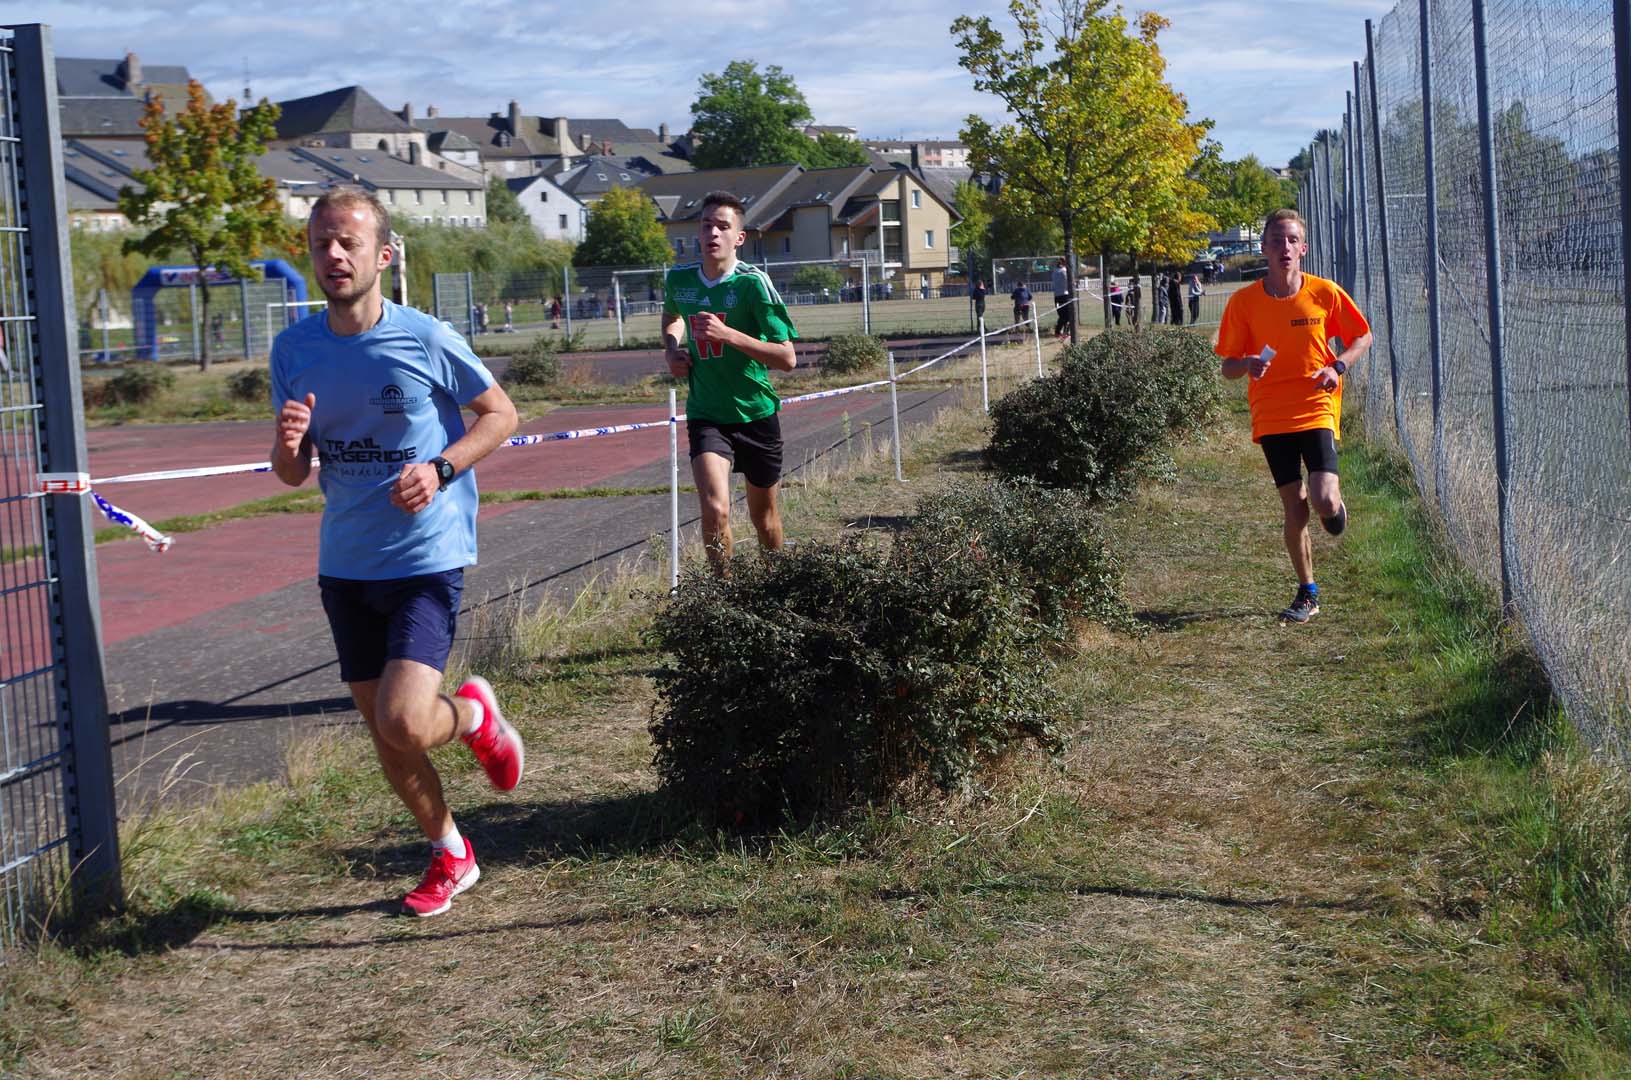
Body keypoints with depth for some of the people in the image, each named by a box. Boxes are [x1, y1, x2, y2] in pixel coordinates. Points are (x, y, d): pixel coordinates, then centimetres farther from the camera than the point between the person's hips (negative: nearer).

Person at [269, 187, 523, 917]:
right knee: (382, 735, 11)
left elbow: (501, 414, 2)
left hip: (427, 559, -5)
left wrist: (440, 470, -14)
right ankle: (450, 855, 33)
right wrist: (289, 444, -16)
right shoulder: (293, 349, 3)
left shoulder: (427, 338, -9)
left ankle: (474, 713, 17)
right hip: (344, 564, 5)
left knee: (403, 723, -18)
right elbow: (292, 475, 8)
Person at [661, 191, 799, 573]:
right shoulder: (678, 279, -1)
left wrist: (727, 335, -27)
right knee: (714, 509, -22)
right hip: (706, 415, 1)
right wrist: (672, 348, 5)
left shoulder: (753, 282, -14)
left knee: (764, 515, 14)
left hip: (757, 414, -1)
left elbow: (787, 358, -18)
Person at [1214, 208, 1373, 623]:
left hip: (1318, 410, -1)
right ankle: (1307, 595, 20)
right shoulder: (1244, 302, -3)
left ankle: (1334, 506, 23)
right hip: (1271, 417, 1)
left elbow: (1362, 336, 10)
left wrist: (1338, 366, -9)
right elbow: (1227, 366, 2)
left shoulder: (1325, 293, -3)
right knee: (1294, 507, 3)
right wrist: (1248, 364, -21)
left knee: (1323, 500, -17)